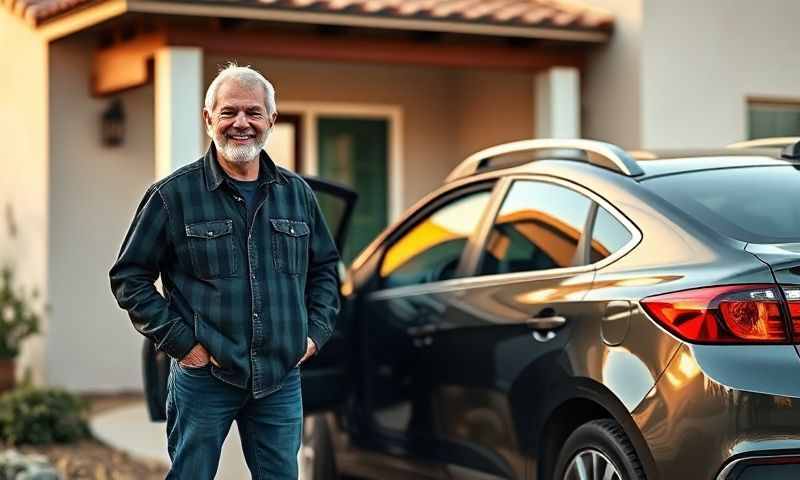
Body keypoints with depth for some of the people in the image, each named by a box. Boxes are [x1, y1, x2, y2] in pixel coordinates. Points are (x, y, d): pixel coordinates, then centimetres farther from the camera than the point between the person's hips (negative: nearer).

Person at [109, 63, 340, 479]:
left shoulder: (297, 193, 8)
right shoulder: (173, 194, -4)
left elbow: (325, 267, 19)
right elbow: (129, 276, -2)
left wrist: (316, 331, 6)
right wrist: (179, 341, -9)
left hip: (282, 381, 3)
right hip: (203, 378, -3)